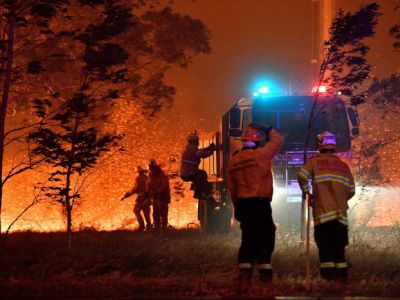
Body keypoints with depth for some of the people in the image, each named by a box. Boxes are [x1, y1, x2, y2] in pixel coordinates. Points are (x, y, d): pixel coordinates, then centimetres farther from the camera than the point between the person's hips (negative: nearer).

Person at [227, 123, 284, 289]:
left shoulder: (233, 160, 9)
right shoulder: (261, 154, -9)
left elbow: (232, 188, 15)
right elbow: (278, 140, 4)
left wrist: (237, 207, 23)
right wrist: (267, 129, 19)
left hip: (243, 203, 6)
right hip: (260, 202, -6)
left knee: (248, 238, 11)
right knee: (265, 236, 0)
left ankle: (244, 275, 6)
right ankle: (265, 273, -2)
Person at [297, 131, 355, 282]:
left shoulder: (315, 161, 4)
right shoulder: (344, 165, 14)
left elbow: (302, 175, -12)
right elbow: (351, 190, 13)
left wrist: (306, 192, 4)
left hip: (323, 212, -3)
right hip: (341, 213, 4)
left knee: (325, 244, -3)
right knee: (339, 245, 13)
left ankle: (328, 274, -11)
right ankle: (341, 273, 11)